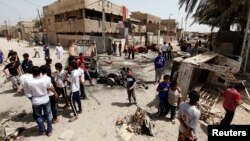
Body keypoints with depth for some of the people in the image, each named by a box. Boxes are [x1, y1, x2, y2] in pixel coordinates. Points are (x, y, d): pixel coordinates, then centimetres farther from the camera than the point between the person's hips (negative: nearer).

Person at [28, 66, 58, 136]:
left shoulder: (30, 83, -20)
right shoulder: (45, 80, -18)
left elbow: (31, 92, -4)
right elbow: (51, 88, -3)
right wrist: (55, 93, 15)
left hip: (36, 102, 0)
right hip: (46, 100, 1)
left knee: (38, 116, 21)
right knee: (48, 115, 17)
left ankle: (42, 131, 36)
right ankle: (49, 131, 28)